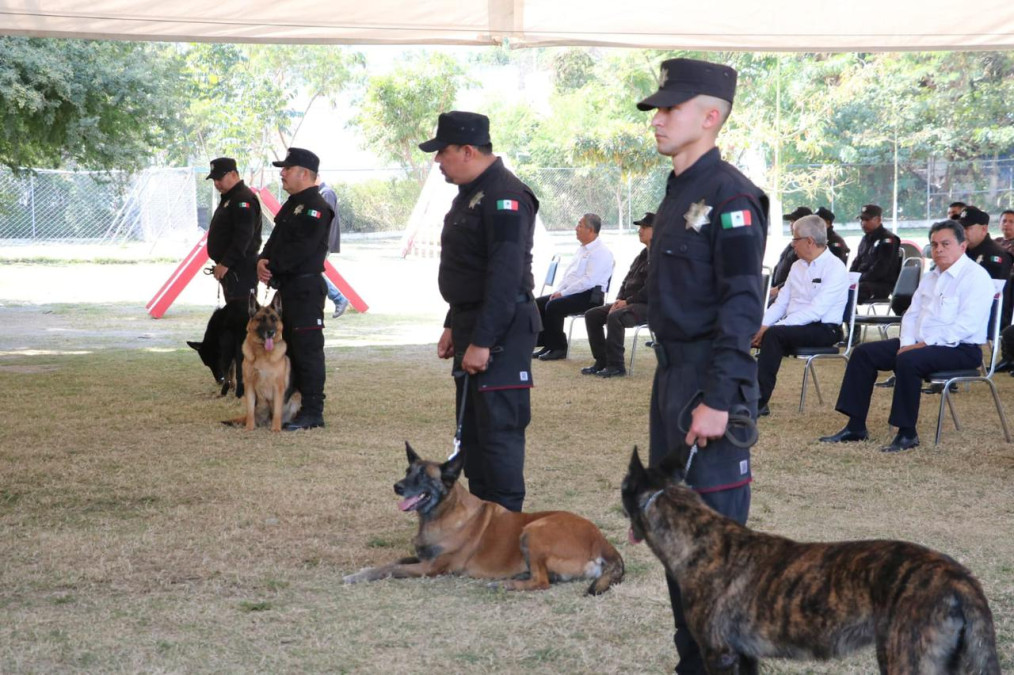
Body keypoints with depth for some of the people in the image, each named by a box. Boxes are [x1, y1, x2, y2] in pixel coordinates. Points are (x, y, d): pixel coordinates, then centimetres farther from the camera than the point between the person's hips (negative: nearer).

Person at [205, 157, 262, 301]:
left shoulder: (244, 199, -15)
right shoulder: (228, 198, 19)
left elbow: (243, 237, -24)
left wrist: (225, 263, -24)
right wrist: (222, 263, 19)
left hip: (241, 269, -11)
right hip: (230, 268, 11)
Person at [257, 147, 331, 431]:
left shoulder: (315, 207, -14)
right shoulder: (292, 204, 19)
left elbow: (301, 247, -22)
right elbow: (276, 240, 17)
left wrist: (272, 265, -17)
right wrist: (263, 261, -3)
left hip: (306, 289, -11)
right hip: (287, 288, 11)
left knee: (307, 350, -9)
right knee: (289, 348, 14)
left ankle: (313, 412, -6)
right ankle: (295, 404, 22)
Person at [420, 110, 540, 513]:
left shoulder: (505, 196, -18)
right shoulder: (470, 193, 15)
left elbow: (505, 276, -25)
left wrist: (482, 341, -26)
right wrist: (454, 327, 20)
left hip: (501, 330, -11)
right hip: (471, 327, 11)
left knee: (499, 428, -8)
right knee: (471, 426, 15)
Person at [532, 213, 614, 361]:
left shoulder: (600, 252, -13)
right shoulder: (582, 249, 18)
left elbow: (589, 281, -21)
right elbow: (568, 274, 22)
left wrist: (563, 293, -19)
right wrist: (557, 291, 4)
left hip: (589, 296, -10)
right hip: (573, 293, 10)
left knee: (553, 306, -27)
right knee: (538, 303, -1)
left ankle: (558, 348, -15)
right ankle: (547, 344, 0)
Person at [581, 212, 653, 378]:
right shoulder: (643, 254, 19)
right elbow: (628, 280, 20)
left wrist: (627, 302, -16)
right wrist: (619, 299, 2)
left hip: (648, 306, -10)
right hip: (630, 302, 10)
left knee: (614, 316, -34)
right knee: (592, 315, 1)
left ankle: (616, 366, -26)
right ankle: (601, 361, 2)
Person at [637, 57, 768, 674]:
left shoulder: (730, 195, -14)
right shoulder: (678, 193, 15)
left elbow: (742, 307, -19)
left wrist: (717, 400, -23)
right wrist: (672, 385, 18)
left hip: (711, 382, -10)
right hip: (672, 374, 10)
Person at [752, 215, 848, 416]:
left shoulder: (835, 268, -10)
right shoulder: (798, 266, 15)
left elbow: (815, 311, -20)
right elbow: (781, 303, 15)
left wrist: (772, 327, -24)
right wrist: (763, 325, -6)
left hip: (823, 329, -7)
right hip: (794, 326, 7)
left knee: (775, 334, -32)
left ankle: (759, 401, -31)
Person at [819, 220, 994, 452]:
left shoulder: (975, 277, -10)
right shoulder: (930, 277, 17)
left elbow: (966, 325, -21)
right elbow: (911, 314, 18)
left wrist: (925, 344, -21)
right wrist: (907, 343, -3)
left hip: (960, 349, -9)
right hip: (919, 344, 9)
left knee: (908, 361, -35)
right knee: (864, 353, -1)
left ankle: (907, 434, -24)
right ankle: (856, 427, -2)